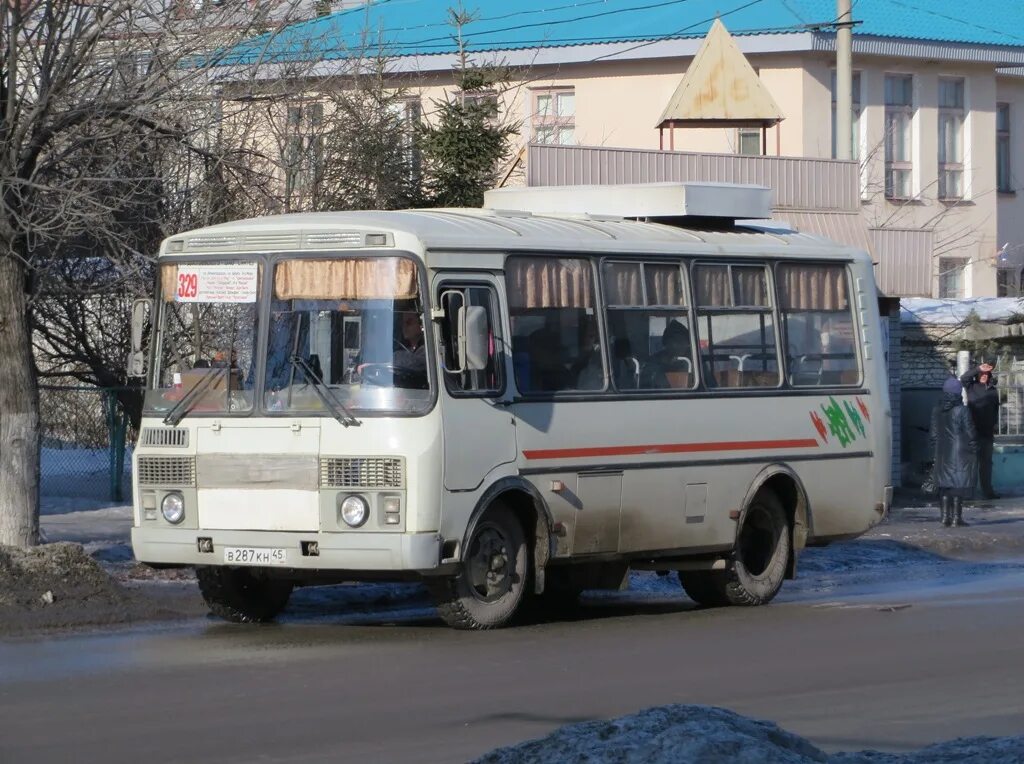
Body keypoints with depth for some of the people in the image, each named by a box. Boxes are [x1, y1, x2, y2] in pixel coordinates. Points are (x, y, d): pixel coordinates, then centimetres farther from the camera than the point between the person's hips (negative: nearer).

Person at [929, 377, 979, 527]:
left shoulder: (936, 410, 3)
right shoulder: (962, 410, -12)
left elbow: (933, 433, 8)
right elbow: (970, 434, -9)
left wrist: (935, 453, 15)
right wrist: (974, 452, 1)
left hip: (942, 453, 5)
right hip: (960, 453, -5)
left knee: (944, 485, 11)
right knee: (958, 483, -1)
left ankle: (945, 516, 9)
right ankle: (956, 517, -2)